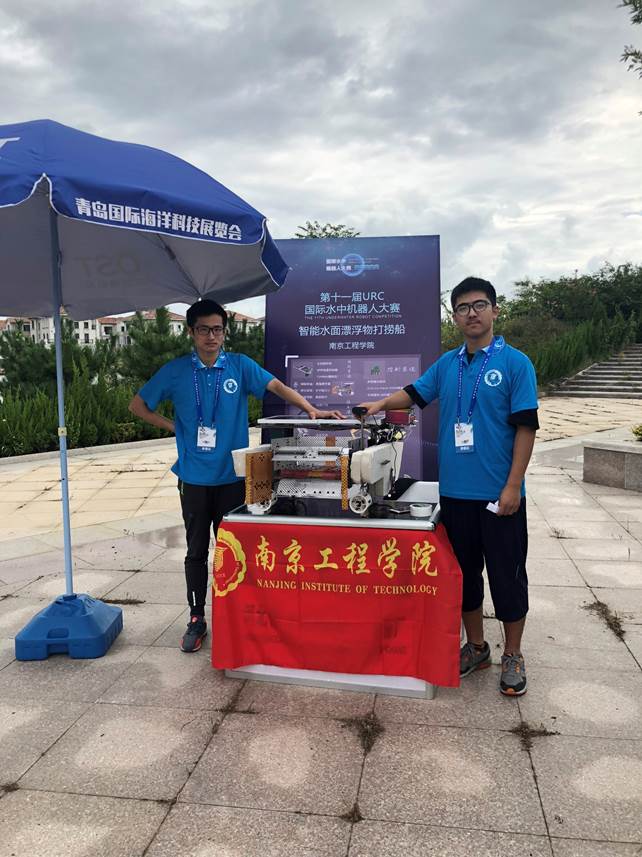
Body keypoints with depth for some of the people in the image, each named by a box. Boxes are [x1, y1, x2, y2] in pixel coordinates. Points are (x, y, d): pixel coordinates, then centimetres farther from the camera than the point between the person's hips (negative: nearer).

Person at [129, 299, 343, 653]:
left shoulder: (240, 366, -1)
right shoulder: (176, 371, 1)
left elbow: (276, 386, -11)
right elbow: (138, 405, 9)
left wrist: (311, 410, -24)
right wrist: (174, 426, -1)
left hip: (233, 475, 0)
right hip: (194, 477, 1)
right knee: (196, 551, 10)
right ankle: (196, 619, 23)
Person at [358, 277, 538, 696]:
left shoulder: (515, 363, -6)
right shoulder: (447, 364, 9)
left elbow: (525, 427, -10)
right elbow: (415, 392, 21)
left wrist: (513, 486, -15)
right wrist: (381, 403, 2)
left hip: (499, 494, -4)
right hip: (455, 491, 5)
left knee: (507, 574, 6)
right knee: (464, 571, 14)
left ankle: (513, 656, 24)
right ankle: (475, 647, 32)